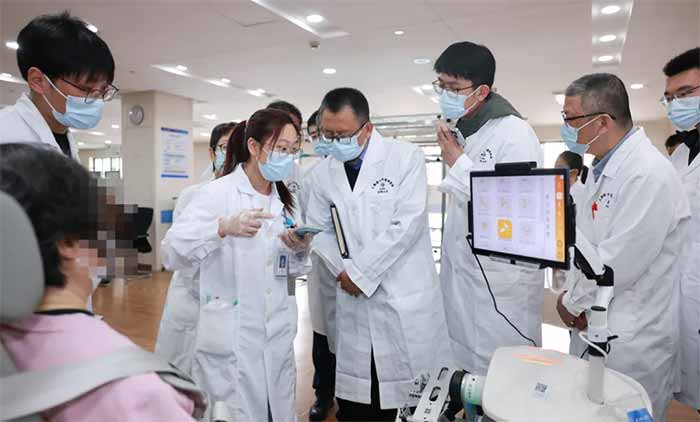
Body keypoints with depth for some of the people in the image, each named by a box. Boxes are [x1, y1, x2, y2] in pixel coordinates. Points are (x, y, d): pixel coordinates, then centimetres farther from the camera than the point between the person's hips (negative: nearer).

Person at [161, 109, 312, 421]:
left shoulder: (285, 199, 8)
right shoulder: (217, 193, -10)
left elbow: (292, 270, 11)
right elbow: (172, 254, -20)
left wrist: (301, 251, -11)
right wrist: (223, 227, -35)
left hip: (278, 336, 6)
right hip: (231, 339, -5)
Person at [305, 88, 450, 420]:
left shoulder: (406, 157, -6)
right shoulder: (321, 174, 7)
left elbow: (408, 223, -14)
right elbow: (320, 230, 12)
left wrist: (360, 272, -12)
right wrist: (342, 270, -5)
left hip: (406, 296, -3)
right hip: (354, 297, 4)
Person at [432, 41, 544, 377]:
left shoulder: (515, 133, -13)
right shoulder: (460, 134, 12)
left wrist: (459, 164, -16)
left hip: (503, 285, -7)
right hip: (464, 279, 8)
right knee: (468, 372, 15)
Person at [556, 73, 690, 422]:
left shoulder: (648, 175, -24)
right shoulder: (602, 167, 6)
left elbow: (619, 264, -24)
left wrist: (573, 302, -9)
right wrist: (574, 296, 0)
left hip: (631, 342, -8)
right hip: (593, 324, 8)